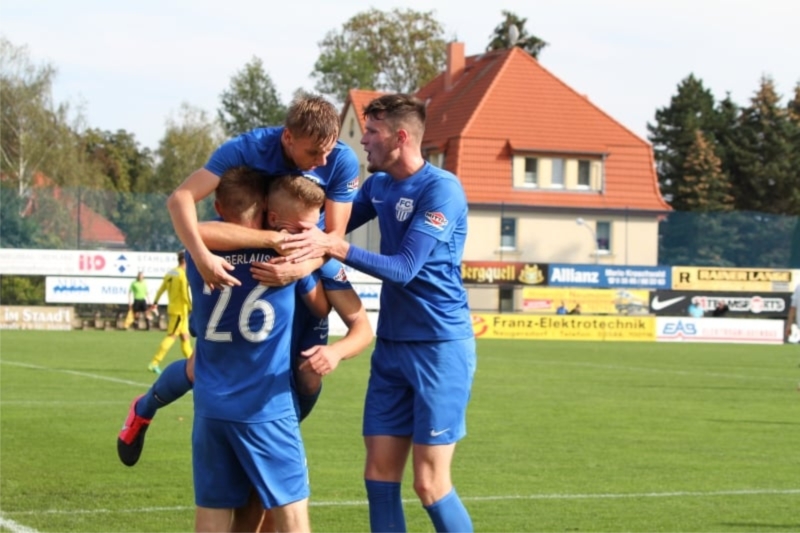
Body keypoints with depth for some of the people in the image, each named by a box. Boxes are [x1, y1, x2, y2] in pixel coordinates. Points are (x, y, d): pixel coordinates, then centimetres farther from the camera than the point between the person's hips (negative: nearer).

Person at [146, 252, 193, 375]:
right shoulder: (183, 275, -15)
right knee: (171, 336, -8)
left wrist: (155, 302, 24)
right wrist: (192, 308, -9)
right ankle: (154, 363, -12)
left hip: (172, 308, 9)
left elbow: (161, 290, 13)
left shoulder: (170, 274, 8)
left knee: (185, 336, 15)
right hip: (180, 310, -9)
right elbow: (185, 295, -17)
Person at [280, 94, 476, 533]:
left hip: (440, 347, -7)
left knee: (430, 484, -7)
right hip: (391, 345, 8)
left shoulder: (441, 190, -15)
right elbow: (332, 226, 22)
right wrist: (304, 237, 0)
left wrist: (334, 247, -32)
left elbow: (404, 269, -22)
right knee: (379, 475, 5)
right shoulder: (379, 185, 9)